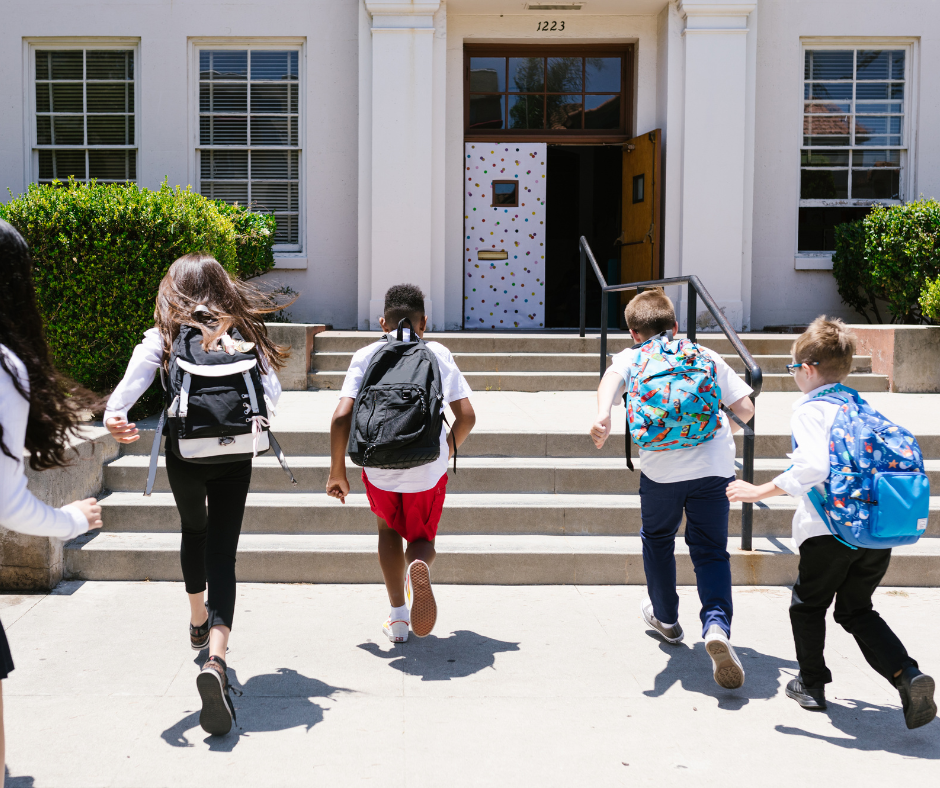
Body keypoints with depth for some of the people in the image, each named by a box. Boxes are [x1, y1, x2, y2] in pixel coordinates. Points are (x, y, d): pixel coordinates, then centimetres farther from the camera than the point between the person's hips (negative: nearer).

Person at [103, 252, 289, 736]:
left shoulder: (164, 336, 0)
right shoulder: (243, 331, 3)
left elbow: (134, 380, -18)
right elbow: (271, 391, -3)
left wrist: (115, 415, -33)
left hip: (185, 455, 1)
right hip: (235, 457, -1)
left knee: (194, 532, 29)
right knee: (222, 554, 0)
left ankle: (198, 621, 50)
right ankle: (216, 657, -22)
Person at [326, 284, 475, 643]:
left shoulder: (366, 356, 4)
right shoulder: (438, 354, 5)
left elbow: (342, 417, -7)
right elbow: (466, 416, 0)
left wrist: (337, 471, 3)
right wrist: (449, 448, 20)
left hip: (379, 466, 0)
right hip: (428, 468, 0)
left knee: (388, 529, 27)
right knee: (422, 538, 20)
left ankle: (398, 618, 22)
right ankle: (419, 565, -18)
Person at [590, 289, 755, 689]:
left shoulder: (632, 357, 14)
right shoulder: (706, 355, 19)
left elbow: (612, 377, -11)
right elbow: (745, 408, 13)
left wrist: (602, 417, -27)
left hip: (662, 465, -1)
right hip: (714, 465, 1)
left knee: (657, 539, 24)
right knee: (711, 550, 8)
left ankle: (665, 617, 41)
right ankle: (717, 624, -17)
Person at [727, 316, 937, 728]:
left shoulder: (809, 409, -8)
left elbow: (815, 466, -24)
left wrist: (762, 490, -19)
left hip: (831, 529, -6)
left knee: (808, 605, 17)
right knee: (856, 610, 20)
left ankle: (811, 684, 29)